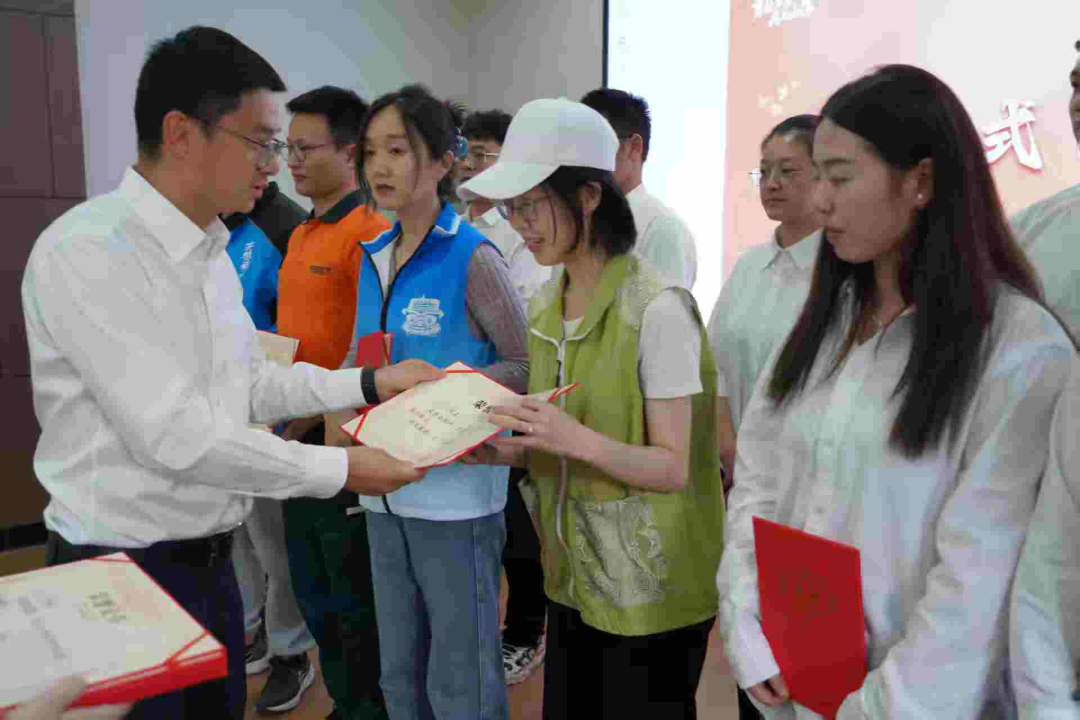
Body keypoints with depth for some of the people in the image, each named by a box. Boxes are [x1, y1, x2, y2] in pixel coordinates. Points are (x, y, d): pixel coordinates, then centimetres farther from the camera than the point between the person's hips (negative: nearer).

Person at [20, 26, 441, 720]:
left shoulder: (212, 252, 7)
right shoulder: (85, 251, -21)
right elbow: (174, 435, -25)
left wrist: (372, 382, 5)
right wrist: (338, 469, -19)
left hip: (211, 559, 8)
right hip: (123, 571, -8)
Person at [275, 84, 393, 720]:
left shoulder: (370, 233, -14)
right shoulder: (300, 236, 14)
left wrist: (314, 412, -21)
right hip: (300, 437, 9)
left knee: (355, 598, 6)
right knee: (314, 592, 19)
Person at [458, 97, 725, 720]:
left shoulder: (658, 309, -18)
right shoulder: (543, 307, 5)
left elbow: (672, 467, -18)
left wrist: (578, 440, -33)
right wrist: (496, 452, -8)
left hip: (650, 593, -6)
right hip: (573, 581, 7)